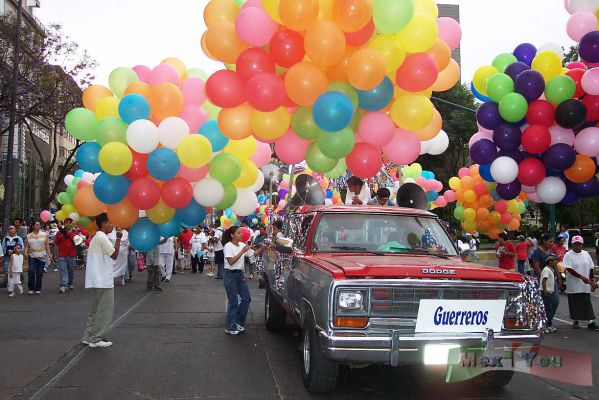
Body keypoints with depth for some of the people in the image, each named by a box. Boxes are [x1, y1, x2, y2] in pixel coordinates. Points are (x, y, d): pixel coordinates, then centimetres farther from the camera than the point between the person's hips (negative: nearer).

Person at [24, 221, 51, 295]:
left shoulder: (44, 234, 7)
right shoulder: (28, 236, 10)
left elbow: (47, 245, 4)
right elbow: (27, 246, 8)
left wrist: (49, 255, -3)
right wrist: (26, 253, -10)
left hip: (42, 257, 0)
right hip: (32, 256, 0)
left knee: (40, 273, 1)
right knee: (31, 271, -15)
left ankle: (38, 289, 12)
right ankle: (31, 288, -4)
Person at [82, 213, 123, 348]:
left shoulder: (96, 237, 18)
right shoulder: (102, 237, -14)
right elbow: (114, 255, -14)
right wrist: (118, 239, -9)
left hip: (96, 280, 10)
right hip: (103, 280, -10)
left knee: (97, 310, 16)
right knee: (104, 310, -3)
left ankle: (89, 337, 18)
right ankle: (96, 339, 0)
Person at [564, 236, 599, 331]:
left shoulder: (586, 254, 9)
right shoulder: (568, 255, -7)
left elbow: (590, 269, 13)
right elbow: (569, 269, -16)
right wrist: (582, 277, -22)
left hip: (585, 285, 3)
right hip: (573, 286, -3)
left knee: (587, 303, 4)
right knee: (575, 303, 4)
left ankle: (591, 322, 7)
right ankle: (576, 321, 17)